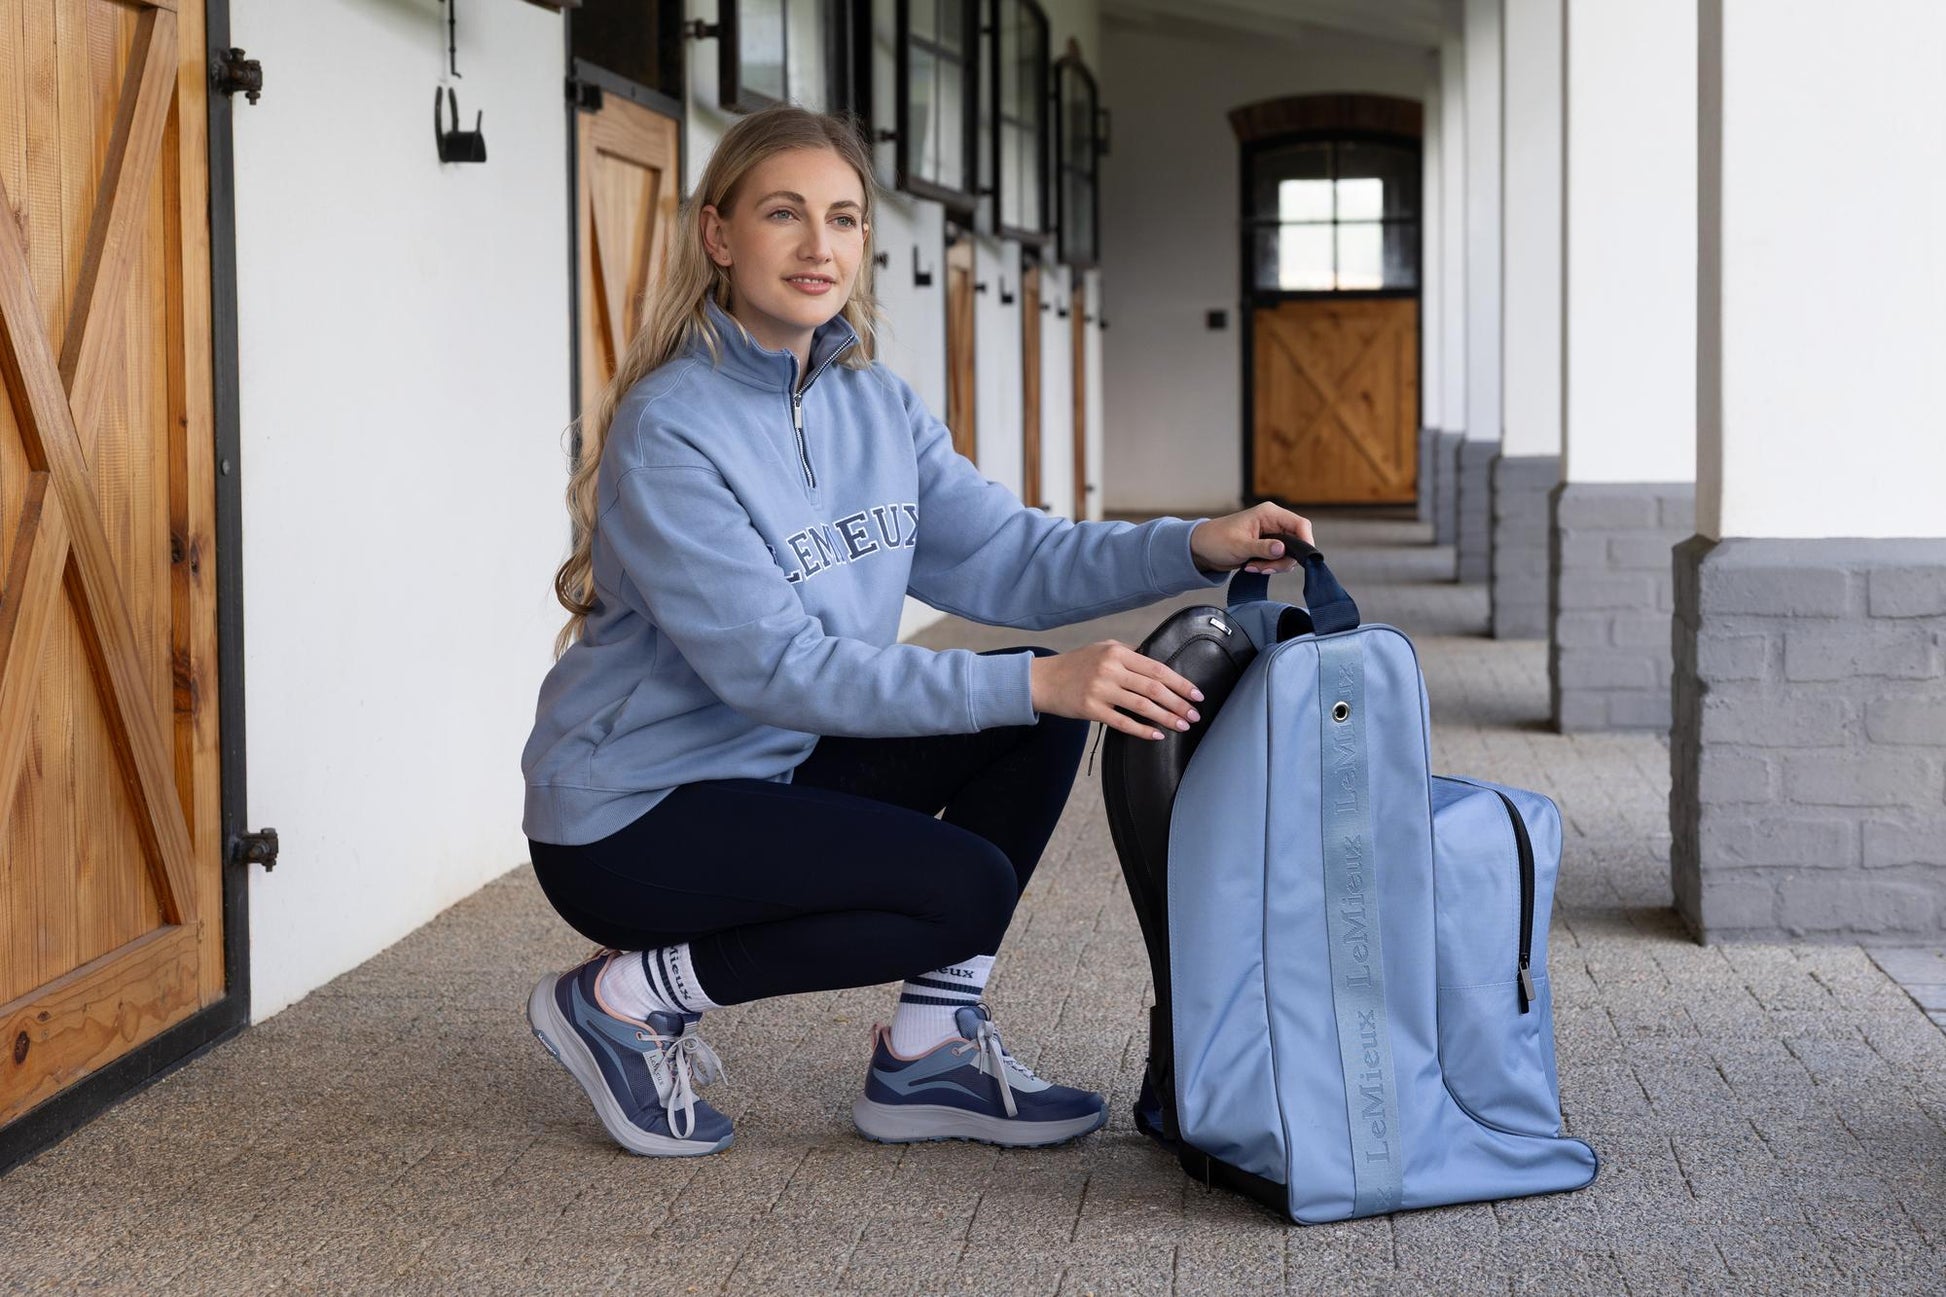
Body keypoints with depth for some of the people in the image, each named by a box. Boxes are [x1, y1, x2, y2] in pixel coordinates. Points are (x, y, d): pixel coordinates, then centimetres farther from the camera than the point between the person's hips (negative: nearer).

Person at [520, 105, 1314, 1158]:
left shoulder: (873, 404, 5)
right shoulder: (670, 430, -21)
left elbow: (1001, 553, -2)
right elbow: (773, 666, -28)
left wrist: (1196, 549, -17)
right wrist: (1031, 682, -34)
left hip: (777, 773, 8)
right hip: (629, 825, -8)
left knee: (1041, 719, -5)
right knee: (964, 887, -22)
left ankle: (929, 1053, 1)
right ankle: (625, 999, -6)